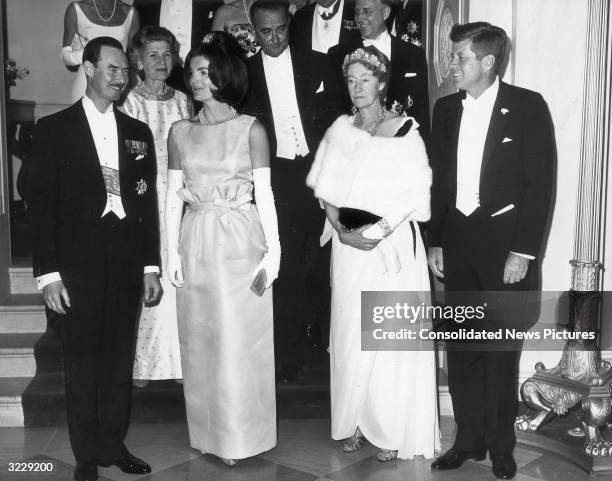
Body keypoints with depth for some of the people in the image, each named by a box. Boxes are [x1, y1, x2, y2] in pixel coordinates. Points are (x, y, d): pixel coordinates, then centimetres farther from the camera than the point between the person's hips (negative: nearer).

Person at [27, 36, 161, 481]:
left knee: (120, 361, 9)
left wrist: (151, 266, 6)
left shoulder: (138, 132, 11)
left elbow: (149, 203, 10)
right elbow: (41, 203, -3)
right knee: (83, 364, 5)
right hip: (78, 266, -3)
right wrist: (48, 272, -8)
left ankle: (113, 444, 25)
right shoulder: (54, 129, 1)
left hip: (127, 265, 3)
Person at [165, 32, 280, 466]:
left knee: (241, 340, 2)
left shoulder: (250, 129, -1)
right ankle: (209, 432, 25)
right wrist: (172, 251, 1)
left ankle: (242, 436, 17)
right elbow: (174, 195, 8)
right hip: (196, 246, 3)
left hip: (240, 243, -3)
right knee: (200, 341, 9)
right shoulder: (180, 132, 8)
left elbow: (264, 194, -2)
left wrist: (273, 250, -8)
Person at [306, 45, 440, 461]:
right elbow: (327, 187, 7)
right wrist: (341, 229, -8)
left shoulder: (405, 131, -4)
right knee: (351, 334, 7)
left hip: (393, 244, -4)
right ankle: (356, 423, 21)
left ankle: (392, 430, 11)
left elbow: (415, 192, -9)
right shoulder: (340, 130, 9)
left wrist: (379, 230, -16)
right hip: (349, 244, 4)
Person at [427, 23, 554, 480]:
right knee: (461, 347, 9)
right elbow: (439, 180, 11)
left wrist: (524, 251, -13)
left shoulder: (528, 106, -5)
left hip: (506, 242, -4)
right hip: (457, 240, 4)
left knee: (502, 351, 6)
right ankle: (469, 439, 23)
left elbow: (541, 182, -8)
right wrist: (436, 242, 7)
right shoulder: (446, 109, 8)